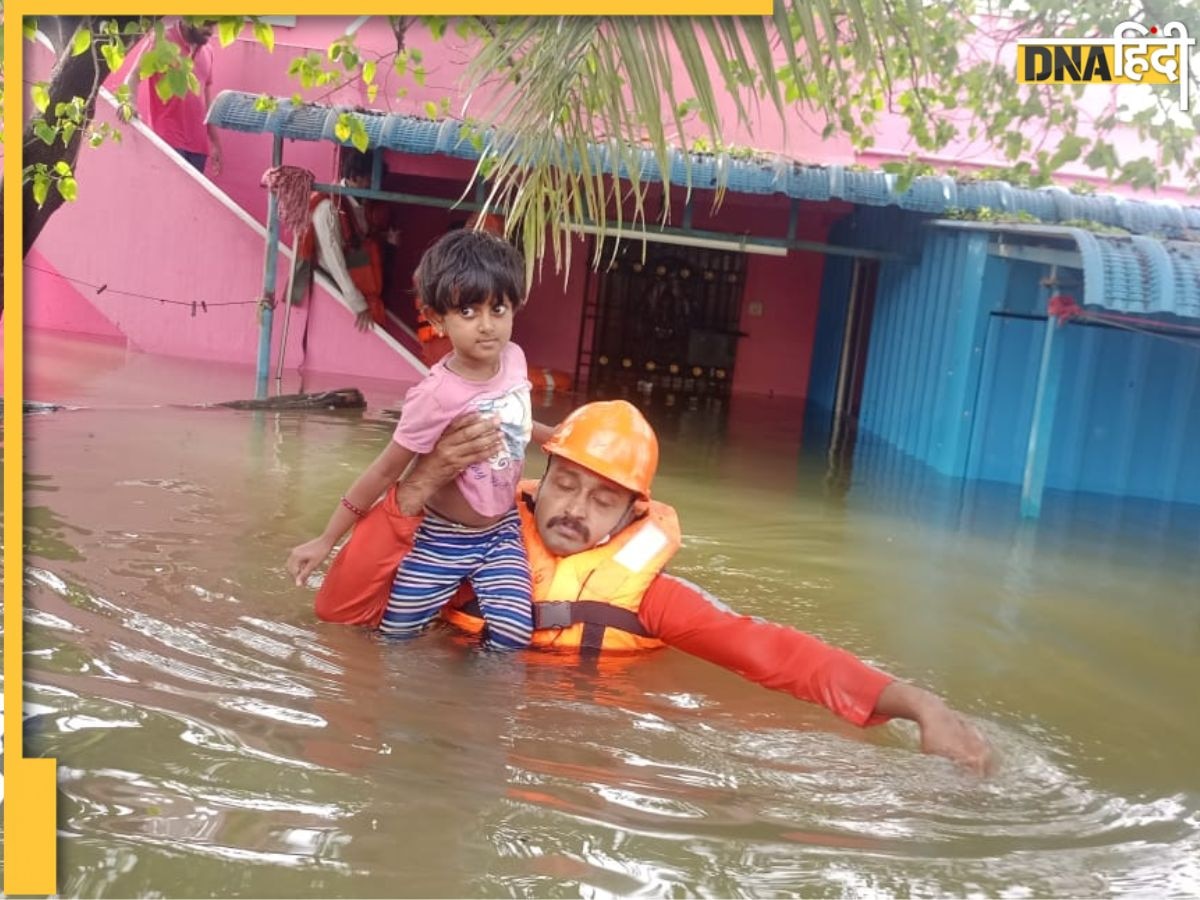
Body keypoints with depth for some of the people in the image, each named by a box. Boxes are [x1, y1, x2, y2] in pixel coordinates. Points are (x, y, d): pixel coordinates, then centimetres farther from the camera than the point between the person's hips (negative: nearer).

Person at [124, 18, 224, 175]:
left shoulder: (207, 51, 17)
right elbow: (134, 75, -9)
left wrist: (216, 143, 19)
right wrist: (130, 102, -31)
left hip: (198, 144, 5)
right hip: (168, 140, -5)